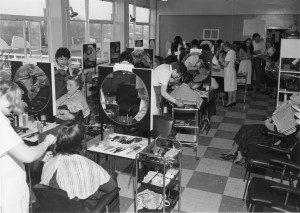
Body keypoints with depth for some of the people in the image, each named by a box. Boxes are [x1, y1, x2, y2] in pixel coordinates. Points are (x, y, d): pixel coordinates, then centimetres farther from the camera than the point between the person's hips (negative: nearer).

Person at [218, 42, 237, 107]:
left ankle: (229, 102, 1)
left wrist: (220, 59, -8)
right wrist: (223, 60, 14)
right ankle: (234, 100, 21)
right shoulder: (233, 52, 10)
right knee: (233, 87, 13)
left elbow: (225, 64, -20)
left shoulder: (229, 53, -19)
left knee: (229, 88, -4)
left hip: (229, 72, -10)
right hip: (233, 71, 10)